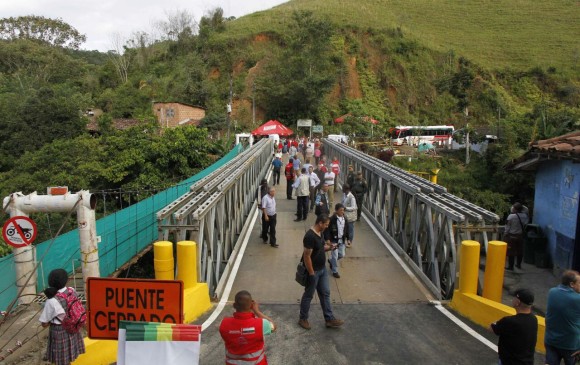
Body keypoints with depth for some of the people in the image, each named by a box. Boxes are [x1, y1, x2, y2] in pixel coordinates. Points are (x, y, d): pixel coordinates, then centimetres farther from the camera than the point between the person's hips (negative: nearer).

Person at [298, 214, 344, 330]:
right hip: (313, 271, -9)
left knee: (325, 293, 15)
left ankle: (329, 319, 26)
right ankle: (303, 319, 27)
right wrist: (311, 274, -21)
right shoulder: (310, 236, -28)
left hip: (322, 269, 9)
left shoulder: (320, 233, 2)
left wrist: (329, 247, -3)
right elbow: (306, 256, -26)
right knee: (308, 295, 8)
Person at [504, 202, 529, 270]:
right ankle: (519, 264, 30)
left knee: (511, 252, 2)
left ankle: (510, 266, 7)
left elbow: (507, 227, -12)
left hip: (512, 236, -5)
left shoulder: (511, 216, -18)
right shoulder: (525, 216, -4)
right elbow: (525, 225, 5)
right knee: (520, 251, 17)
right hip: (520, 236, 5)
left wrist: (505, 235, -3)